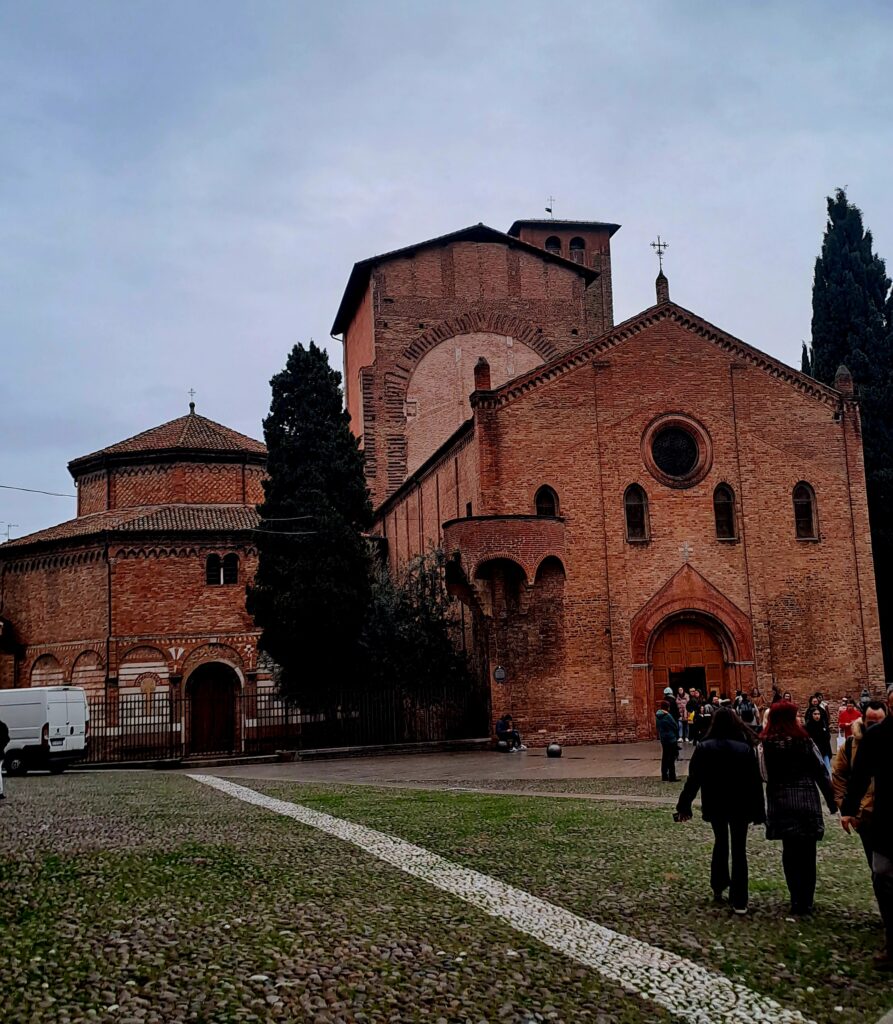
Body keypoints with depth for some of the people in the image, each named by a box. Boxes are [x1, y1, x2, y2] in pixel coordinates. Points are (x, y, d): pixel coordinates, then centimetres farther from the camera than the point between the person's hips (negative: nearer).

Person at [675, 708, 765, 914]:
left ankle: (718, 886, 24)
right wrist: (759, 811, 1)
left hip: (714, 805, 1)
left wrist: (684, 805, 0)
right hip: (740, 806, -1)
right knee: (739, 849, 6)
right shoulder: (745, 748, -7)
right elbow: (755, 782, -6)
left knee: (720, 842, 23)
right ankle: (739, 901, 4)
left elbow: (693, 780, -8)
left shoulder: (704, 748, -9)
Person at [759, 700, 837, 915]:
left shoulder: (765, 743, -2)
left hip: (780, 803, 1)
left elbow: (764, 774, -7)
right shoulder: (803, 740, -4)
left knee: (790, 850, 11)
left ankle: (797, 899, 10)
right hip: (806, 801, -1)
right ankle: (805, 900, 7)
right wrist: (831, 800, 8)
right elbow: (821, 771, 0)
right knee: (806, 852, 6)